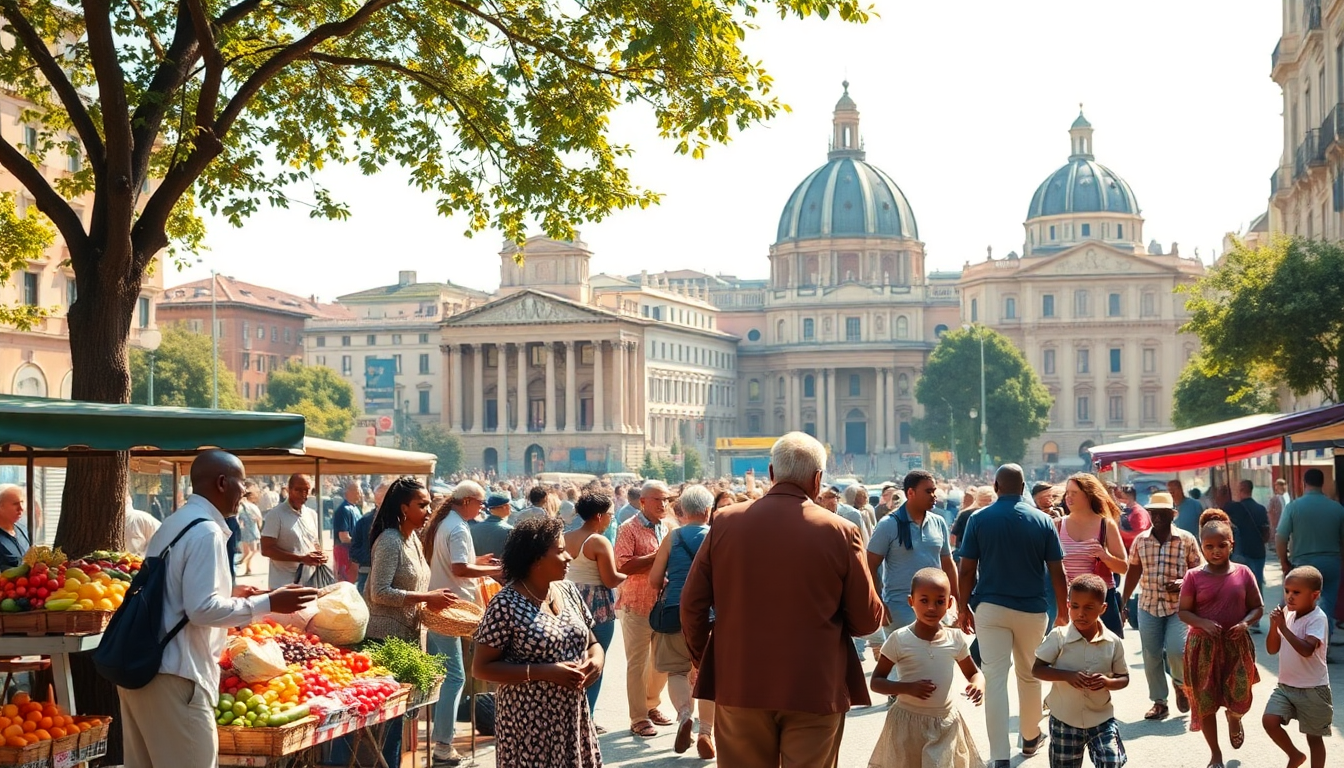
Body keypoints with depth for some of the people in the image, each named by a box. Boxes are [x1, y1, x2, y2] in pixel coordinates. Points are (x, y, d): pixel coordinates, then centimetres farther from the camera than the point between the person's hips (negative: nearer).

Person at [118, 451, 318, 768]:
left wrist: (228, 594, 24)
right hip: (173, 676, -10)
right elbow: (201, 610, -20)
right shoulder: (205, 531, -14)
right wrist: (268, 603, -13)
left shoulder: (173, 524, 15)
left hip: (141, 667, 10)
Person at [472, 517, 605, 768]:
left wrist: (596, 661, -9)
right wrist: (543, 672, -21)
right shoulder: (506, 605, -14)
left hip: (572, 717, 6)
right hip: (529, 724, -6)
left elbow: (592, 643, 15)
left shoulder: (568, 591, 5)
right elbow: (481, 668, -14)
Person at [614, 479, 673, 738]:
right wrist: (657, 556, -21)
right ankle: (638, 718, 6)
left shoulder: (667, 529, 12)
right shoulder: (629, 529, -9)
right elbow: (624, 566, -21)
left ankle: (651, 706, 31)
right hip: (637, 605, -6)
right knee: (637, 663, 0)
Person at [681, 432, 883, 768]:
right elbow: (867, 620, -4)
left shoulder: (725, 522, -3)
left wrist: (701, 659, 17)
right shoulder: (840, 532, -9)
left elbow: (692, 604, 1)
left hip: (739, 686, 2)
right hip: (815, 689, -2)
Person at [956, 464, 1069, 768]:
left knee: (995, 678, -3)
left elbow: (966, 570, -3)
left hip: (991, 608, -1)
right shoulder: (1042, 520, -1)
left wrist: (964, 607, 7)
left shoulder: (979, 519, -3)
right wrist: (1062, 607, 13)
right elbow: (1057, 571, 1)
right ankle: (1031, 737, 37)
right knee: (1029, 675, 19)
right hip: (1032, 609, 1)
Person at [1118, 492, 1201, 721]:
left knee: (1176, 649, -16)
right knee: (1151, 655, 2)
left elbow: (1197, 570, 3)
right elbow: (1133, 572, 10)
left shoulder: (1187, 540, -3)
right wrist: (1123, 603, 9)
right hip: (1148, 605, 3)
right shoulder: (1141, 541, 4)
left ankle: (1180, 683, 17)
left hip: (1178, 605, -3)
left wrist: (1183, 582, -17)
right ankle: (1159, 702, 16)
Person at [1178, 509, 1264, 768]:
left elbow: (1258, 607, 5)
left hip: (1237, 645, 1)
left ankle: (1234, 719, 41)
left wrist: (1246, 623, -15)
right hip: (1203, 647, -1)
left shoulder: (1243, 573, -1)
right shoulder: (1194, 576, -4)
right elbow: (1183, 611, -2)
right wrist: (1203, 623, -20)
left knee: (1239, 698, 1)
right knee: (1205, 702, 3)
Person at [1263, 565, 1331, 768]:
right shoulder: (1288, 615, 3)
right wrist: (1274, 626, -13)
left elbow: (1307, 650, -31)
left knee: (1314, 736, 6)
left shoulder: (1317, 619, -17)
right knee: (1269, 720, -10)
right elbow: (1272, 650, 3)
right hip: (1285, 685, 6)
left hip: (1312, 689, -6)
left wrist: (1283, 627, -31)